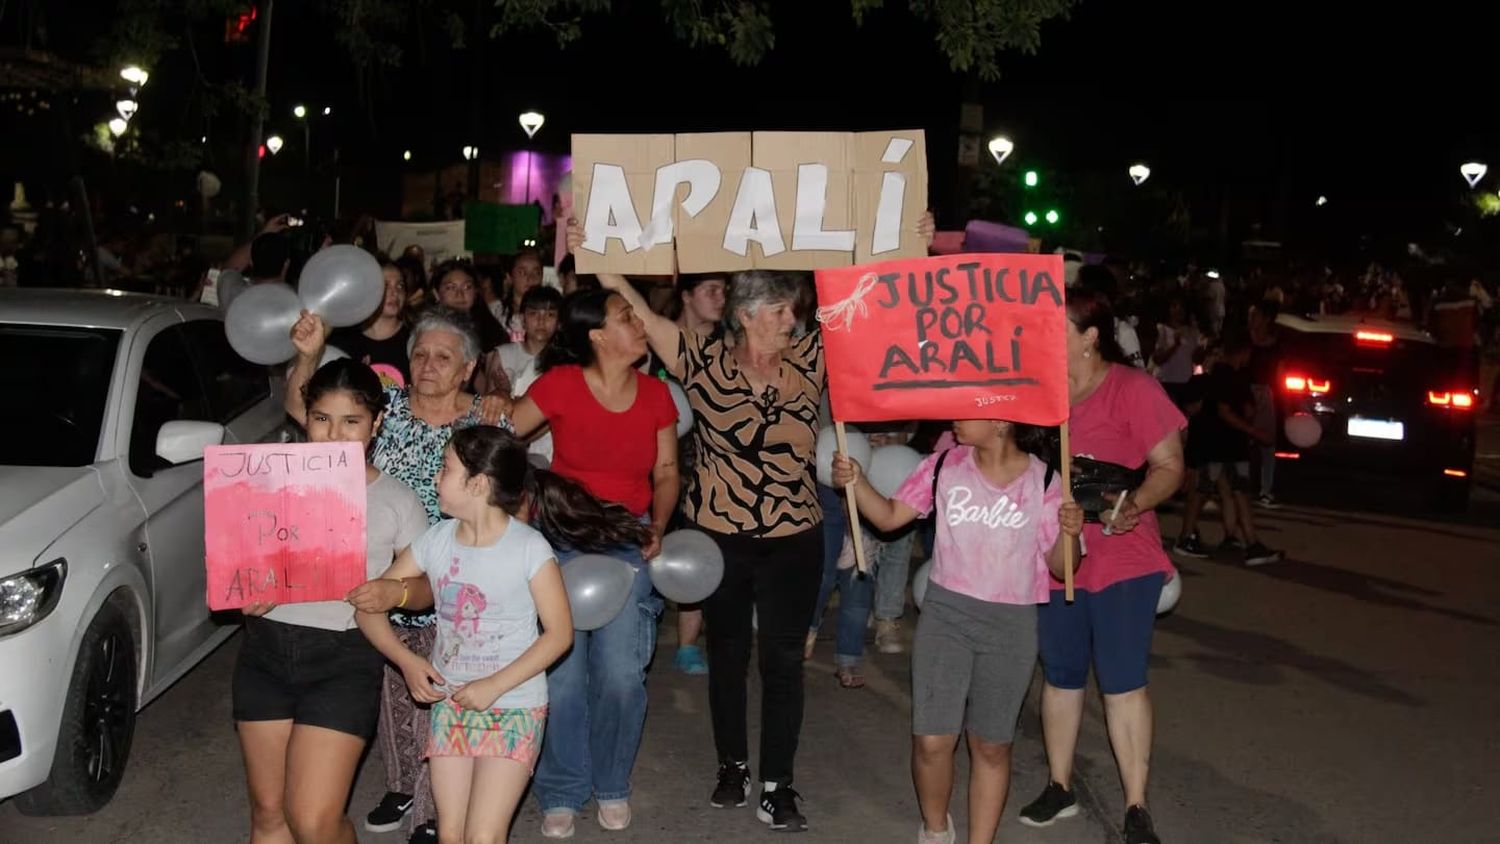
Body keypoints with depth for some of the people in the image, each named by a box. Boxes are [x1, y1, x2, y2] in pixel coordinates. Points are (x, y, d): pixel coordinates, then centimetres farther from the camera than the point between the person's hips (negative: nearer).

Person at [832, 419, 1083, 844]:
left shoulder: (1042, 482, -5)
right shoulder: (945, 466, -1)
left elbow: (1059, 568, 0)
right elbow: (890, 517, 3)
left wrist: (1070, 534, -20)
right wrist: (856, 481, -12)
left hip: (1011, 626, -1)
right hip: (945, 615, 1)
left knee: (991, 745, 9)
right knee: (932, 740, -2)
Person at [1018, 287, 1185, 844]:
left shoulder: (1134, 389, -11)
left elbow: (1169, 466, -12)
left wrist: (1134, 502, -29)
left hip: (1122, 562, -5)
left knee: (1122, 683, 0)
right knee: (1059, 676, 15)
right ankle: (1060, 788, 30)